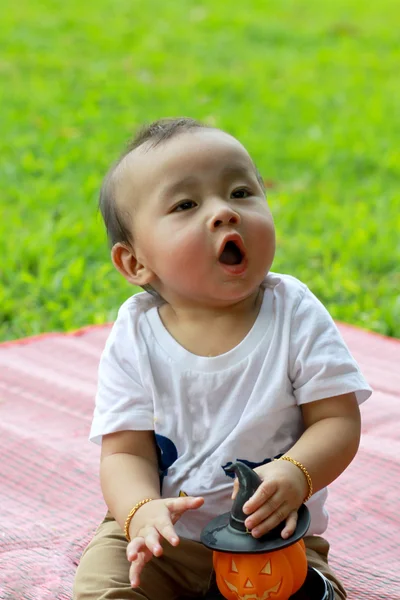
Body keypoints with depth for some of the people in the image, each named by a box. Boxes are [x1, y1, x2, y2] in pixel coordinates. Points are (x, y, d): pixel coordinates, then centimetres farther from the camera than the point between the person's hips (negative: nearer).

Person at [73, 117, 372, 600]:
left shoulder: (295, 314, -10)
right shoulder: (135, 338, -9)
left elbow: (338, 420, -9)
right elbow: (126, 452, -9)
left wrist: (296, 474, -30)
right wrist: (142, 511, -30)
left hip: (275, 534, 0)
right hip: (166, 537, 0)